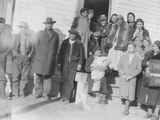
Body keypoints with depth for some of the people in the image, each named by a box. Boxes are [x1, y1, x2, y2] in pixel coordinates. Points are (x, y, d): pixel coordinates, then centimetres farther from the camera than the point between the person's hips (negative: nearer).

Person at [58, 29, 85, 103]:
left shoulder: (79, 44, 2)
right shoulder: (65, 42, 8)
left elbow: (81, 55, 5)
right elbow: (61, 53, 11)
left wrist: (80, 64, -1)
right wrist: (59, 62, 6)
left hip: (74, 64, -2)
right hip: (64, 63, 2)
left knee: (70, 80, -8)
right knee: (64, 80, 0)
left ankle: (67, 97, -3)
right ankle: (63, 96, 9)